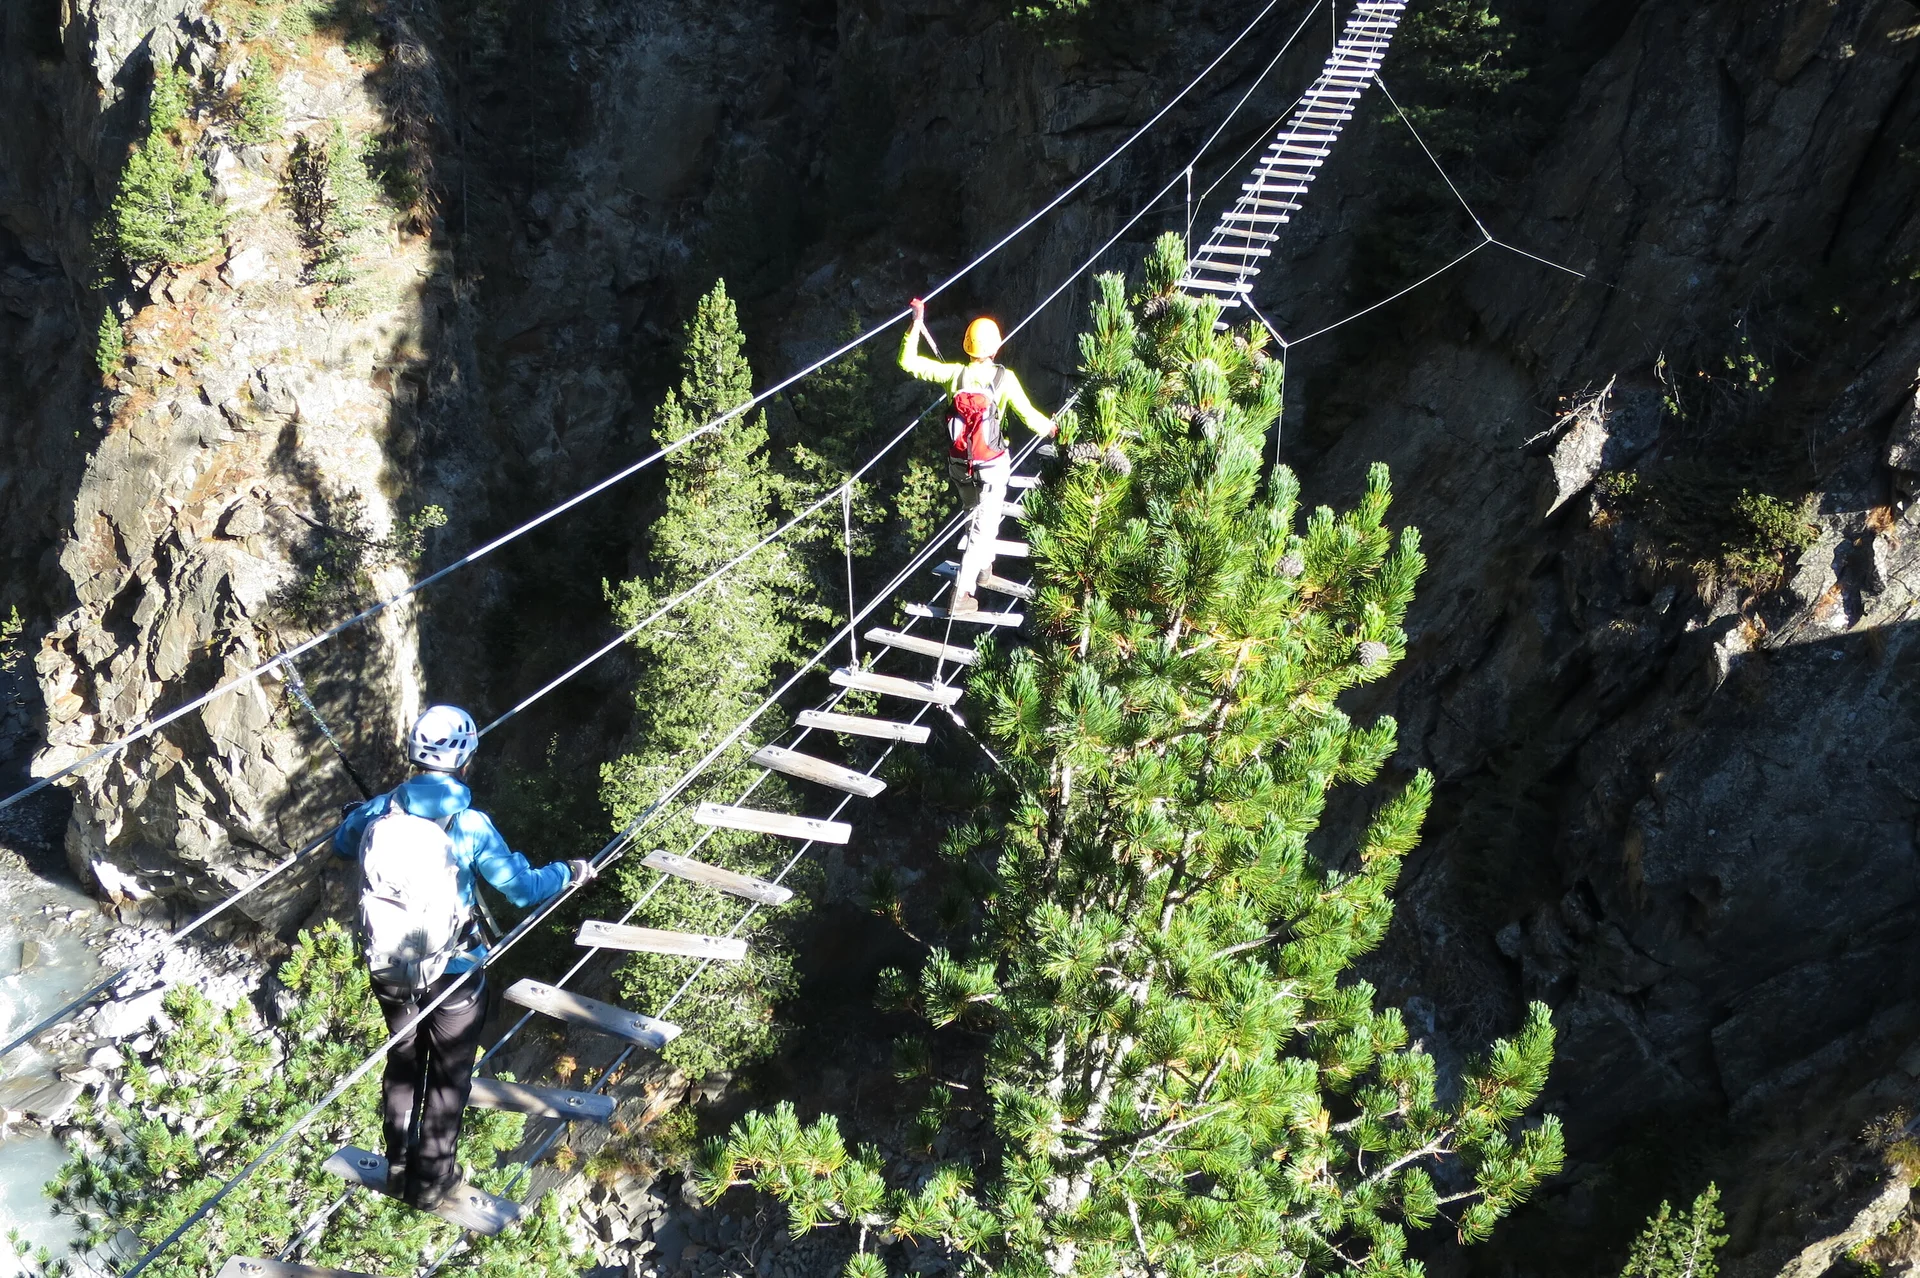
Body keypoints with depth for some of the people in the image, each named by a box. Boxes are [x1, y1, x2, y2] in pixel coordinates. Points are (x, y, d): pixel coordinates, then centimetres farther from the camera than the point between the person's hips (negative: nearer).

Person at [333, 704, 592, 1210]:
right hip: (454, 974, -4)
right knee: (448, 1075, 16)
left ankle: (399, 1169, 38)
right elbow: (523, 888, -15)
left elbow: (340, 846, 13)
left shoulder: (379, 810, -9)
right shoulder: (470, 825, -21)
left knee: (402, 1063, 25)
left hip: (389, 971, 4)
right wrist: (571, 872, 3)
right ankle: (432, 1181, 29)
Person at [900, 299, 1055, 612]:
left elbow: (908, 362, -4)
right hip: (992, 466, -4)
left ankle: (984, 563, 46)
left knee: (979, 513, 29)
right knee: (984, 526, 2)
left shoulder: (955, 374, -8)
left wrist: (917, 324, 2)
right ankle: (962, 591, -7)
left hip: (959, 465, 4)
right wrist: (1050, 427, 10)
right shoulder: (1004, 378, -14)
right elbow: (1029, 416, -10)